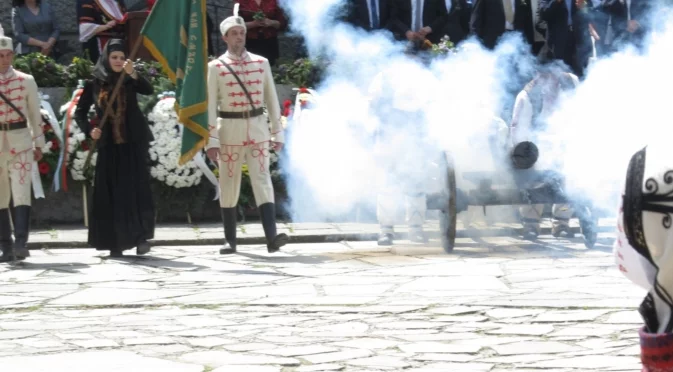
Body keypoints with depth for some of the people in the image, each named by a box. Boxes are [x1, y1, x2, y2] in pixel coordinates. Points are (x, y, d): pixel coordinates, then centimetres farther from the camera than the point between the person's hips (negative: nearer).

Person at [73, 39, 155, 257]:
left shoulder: (130, 81, 1)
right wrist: (89, 130, -7)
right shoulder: (94, 84, 4)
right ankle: (115, 242, 3)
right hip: (109, 145, 1)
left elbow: (148, 91, -18)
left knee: (137, 190, -6)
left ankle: (141, 236, -2)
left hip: (134, 143, -1)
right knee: (111, 194, 0)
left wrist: (133, 74, -35)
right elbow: (80, 112, 11)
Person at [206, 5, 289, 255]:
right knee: (228, 185, 5)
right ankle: (230, 240, 13)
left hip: (257, 129, 1)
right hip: (229, 131, -1)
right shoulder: (215, 67, -1)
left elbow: (272, 99, 9)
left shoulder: (261, 63, 6)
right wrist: (211, 141, -9)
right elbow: (210, 106, -3)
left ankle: (271, 237, -20)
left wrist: (277, 133, 5)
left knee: (262, 180, -9)